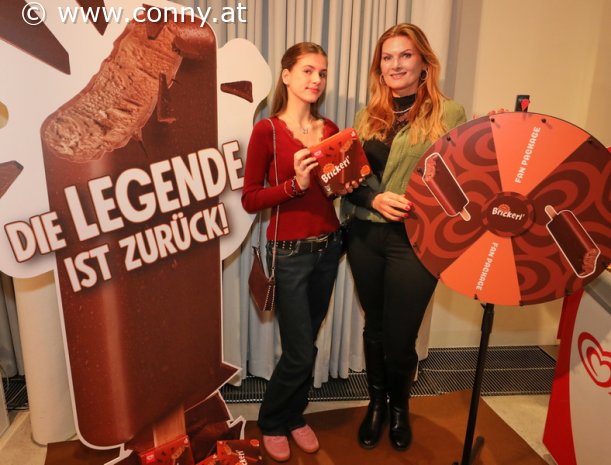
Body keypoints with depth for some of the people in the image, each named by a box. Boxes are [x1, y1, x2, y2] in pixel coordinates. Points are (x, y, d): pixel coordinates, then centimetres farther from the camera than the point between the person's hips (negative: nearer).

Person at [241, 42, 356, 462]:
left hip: (329, 246, 5)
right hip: (290, 251, -5)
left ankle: (295, 417, 37)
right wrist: (296, 183, -22)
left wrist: (348, 185, -3)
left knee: (308, 343, 15)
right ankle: (272, 422, 30)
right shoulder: (266, 131, -8)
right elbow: (250, 200, -10)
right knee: (299, 353, 1)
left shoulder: (330, 130, 8)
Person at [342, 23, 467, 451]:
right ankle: (376, 402, 41)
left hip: (416, 240, -3)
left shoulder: (449, 113, -2)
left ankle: (400, 406, 37)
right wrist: (374, 198, -12)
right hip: (366, 236, 4)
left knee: (400, 336, 5)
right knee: (374, 326, 17)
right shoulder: (369, 116, 10)